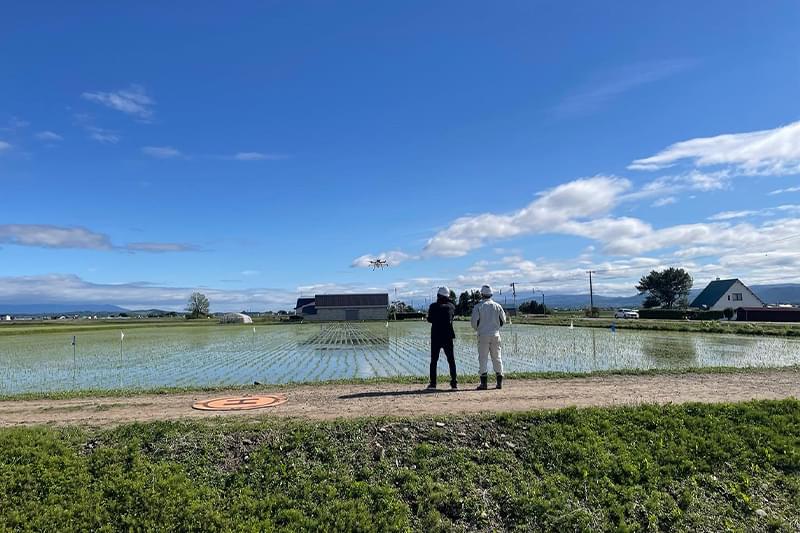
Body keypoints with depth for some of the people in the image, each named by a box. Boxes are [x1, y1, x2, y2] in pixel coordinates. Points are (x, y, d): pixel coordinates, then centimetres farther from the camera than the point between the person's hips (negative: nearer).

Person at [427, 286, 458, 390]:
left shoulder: (433, 306, -7)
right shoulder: (451, 306, 1)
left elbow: (429, 319, 2)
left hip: (436, 337, -1)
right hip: (448, 337, 2)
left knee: (434, 360, 6)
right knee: (451, 360, 8)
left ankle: (433, 383, 4)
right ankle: (454, 382, 3)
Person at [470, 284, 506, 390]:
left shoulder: (478, 307, -5)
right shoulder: (497, 306, 4)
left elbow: (474, 322, -8)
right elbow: (503, 320, 9)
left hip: (483, 335, -3)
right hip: (495, 335, 3)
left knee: (483, 358, 0)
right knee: (497, 358, 10)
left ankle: (484, 383, -3)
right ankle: (499, 382, 9)